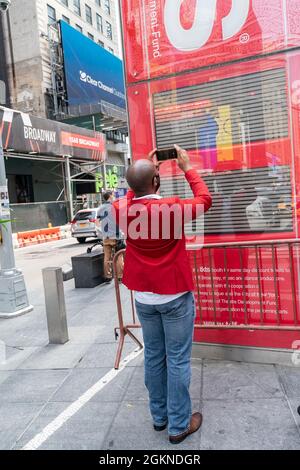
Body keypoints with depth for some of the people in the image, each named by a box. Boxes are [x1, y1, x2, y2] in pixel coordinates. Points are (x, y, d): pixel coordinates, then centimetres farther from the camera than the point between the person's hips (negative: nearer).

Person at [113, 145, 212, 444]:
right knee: (177, 360, 7)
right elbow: (205, 200, 2)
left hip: (143, 297, 5)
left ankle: (159, 416, 31)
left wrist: (143, 172, 19)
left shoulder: (123, 210, -5)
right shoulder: (173, 208, -17)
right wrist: (187, 168, 10)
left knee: (153, 357, 16)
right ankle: (179, 425, 19)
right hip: (175, 296, -4)